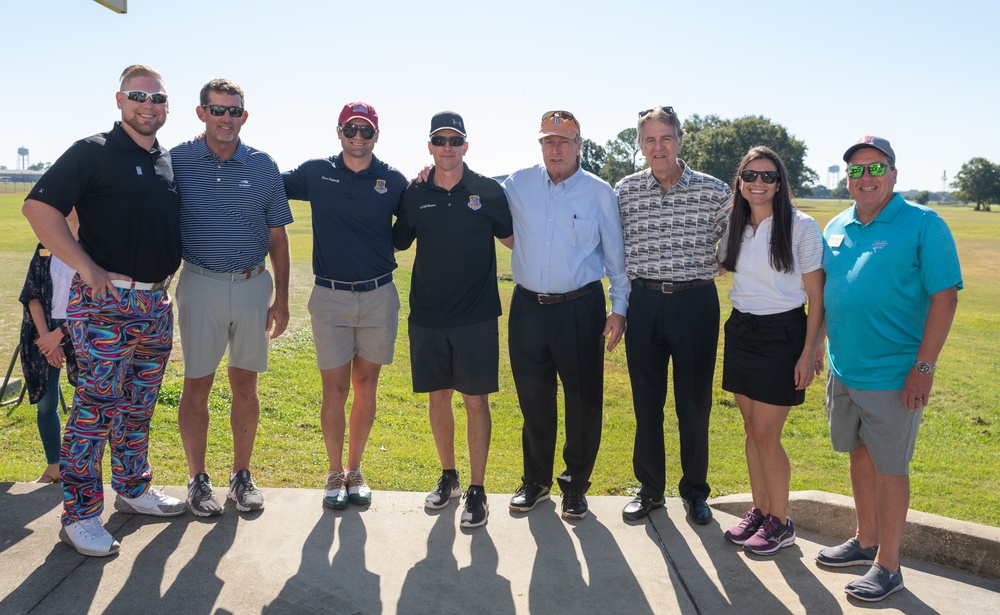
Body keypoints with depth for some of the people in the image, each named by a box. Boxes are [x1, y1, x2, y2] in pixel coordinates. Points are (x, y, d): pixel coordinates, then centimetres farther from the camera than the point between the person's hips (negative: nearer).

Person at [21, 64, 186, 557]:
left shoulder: (170, 161, 13)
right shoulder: (93, 152, -7)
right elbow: (39, 208, -13)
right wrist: (87, 267, -16)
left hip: (156, 304, 7)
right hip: (105, 301, -6)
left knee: (139, 408, 16)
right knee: (94, 409, -2)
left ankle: (133, 490, 30)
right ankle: (80, 515, 8)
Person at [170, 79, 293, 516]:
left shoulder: (263, 167, 5)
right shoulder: (177, 161, 0)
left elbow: (277, 236, 8)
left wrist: (281, 297, 4)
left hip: (253, 286, 2)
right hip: (200, 284, -1)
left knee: (245, 383, 8)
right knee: (197, 383, 3)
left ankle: (241, 475, 22)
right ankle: (197, 480, 18)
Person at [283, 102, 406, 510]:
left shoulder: (393, 181, 3)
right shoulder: (315, 173, 3)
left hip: (378, 296, 1)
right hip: (330, 296, -1)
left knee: (366, 386, 8)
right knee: (335, 389, 1)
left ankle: (355, 471, 24)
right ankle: (335, 473, 19)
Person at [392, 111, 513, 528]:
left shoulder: (488, 191, -1)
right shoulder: (414, 195, 5)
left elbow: (514, 239, 9)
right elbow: (398, 242, 17)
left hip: (476, 315, -2)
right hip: (427, 316, 3)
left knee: (476, 400, 1)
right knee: (438, 397, 12)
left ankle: (477, 491, 13)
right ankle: (448, 478, 30)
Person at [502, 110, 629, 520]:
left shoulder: (599, 192, -1)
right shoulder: (518, 184, 4)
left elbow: (615, 256, 4)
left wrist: (619, 309, 2)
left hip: (580, 308, -2)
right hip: (528, 306, 2)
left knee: (584, 400, 5)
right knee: (532, 399, 11)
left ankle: (575, 485, 24)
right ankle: (535, 481, 30)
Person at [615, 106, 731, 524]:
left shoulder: (714, 191, -1)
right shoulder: (625, 191, 3)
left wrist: (704, 269, 2)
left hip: (696, 304, -1)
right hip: (644, 304, 1)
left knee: (695, 403, 7)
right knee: (646, 401, 9)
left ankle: (695, 490, 25)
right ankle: (650, 487, 26)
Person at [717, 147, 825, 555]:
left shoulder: (801, 227, -9)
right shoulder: (734, 229, 6)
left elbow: (816, 297, -9)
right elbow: (715, 267, 26)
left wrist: (809, 353, -13)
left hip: (782, 334, -5)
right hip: (740, 332, 6)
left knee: (766, 434, -3)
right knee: (752, 430, 12)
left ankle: (780, 523, 15)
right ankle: (759, 511, 26)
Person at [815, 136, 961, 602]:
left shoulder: (922, 224, -10)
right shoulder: (836, 228, 8)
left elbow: (945, 296, -13)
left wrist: (924, 367, -18)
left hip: (893, 376, -6)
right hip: (843, 369, 6)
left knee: (889, 466, 3)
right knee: (859, 454, 18)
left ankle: (887, 565, 18)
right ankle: (866, 541, 36)